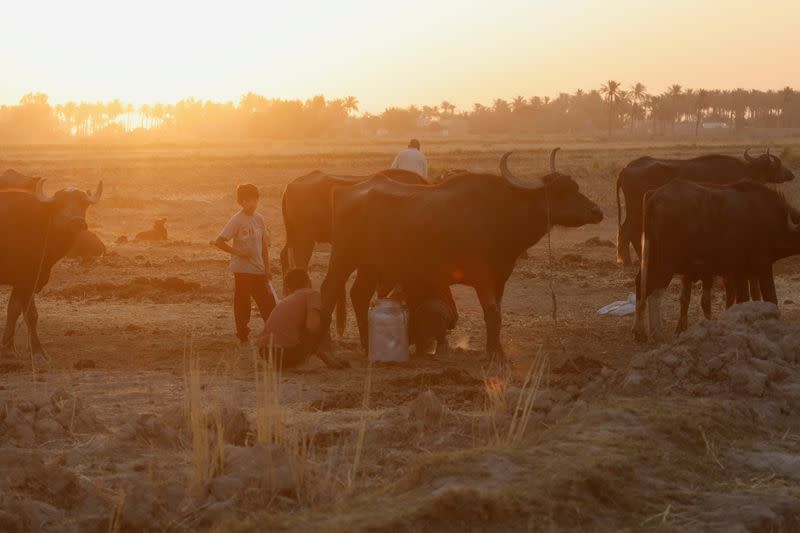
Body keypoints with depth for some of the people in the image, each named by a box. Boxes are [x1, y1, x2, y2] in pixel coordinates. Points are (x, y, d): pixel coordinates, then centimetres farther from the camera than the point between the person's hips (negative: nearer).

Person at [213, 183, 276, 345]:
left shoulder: (258, 219, 5)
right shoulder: (237, 220, -11)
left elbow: (264, 245, 11)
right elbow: (219, 242, -13)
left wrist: (267, 268, 9)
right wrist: (238, 252, -16)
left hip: (259, 270, 5)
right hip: (242, 269, -5)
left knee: (268, 303, 5)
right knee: (242, 304, 2)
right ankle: (243, 337, 12)